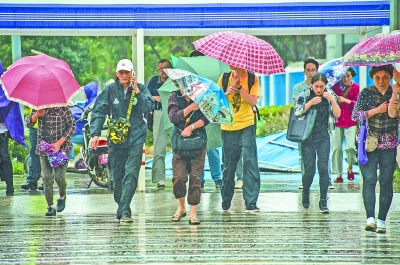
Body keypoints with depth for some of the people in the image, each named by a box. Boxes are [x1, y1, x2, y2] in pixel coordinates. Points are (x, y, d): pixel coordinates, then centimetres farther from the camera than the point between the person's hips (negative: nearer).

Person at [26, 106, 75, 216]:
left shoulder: (63, 108, -5)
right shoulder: (39, 108, 4)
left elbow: (72, 126, -4)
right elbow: (28, 123, 1)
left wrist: (59, 143, -13)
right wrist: (37, 114, -21)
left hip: (62, 148, -3)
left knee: (59, 176, -9)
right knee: (46, 177, -5)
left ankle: (62, 196, 23)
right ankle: (51, 207, 2)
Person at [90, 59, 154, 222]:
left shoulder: (141, 89, 3)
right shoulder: (110, 90, 3)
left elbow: (149, 107, -10)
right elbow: (98, 111, 0)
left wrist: (136, 91, -14)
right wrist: (95, 133, -10)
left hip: (136, 138, -1)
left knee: (131, 173, -13)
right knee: (117, 175, 7)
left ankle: (124, 210, -15)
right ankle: (121, 207, 24)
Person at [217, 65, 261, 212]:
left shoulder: (252, 79, 1)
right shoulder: (224, 78, 7)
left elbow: (253, 101, -9)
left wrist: (239, 86, -17)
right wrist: (226, 93, -13)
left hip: (246, 126, -2)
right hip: (228, 127, 2)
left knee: (250, 162, -10)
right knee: (229, 166, 7)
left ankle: (251, 203, -11)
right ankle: (226, 202, 20)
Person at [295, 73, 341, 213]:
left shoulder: (330, 95, 3)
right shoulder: (305, 94, -1)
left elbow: (337, 114, -3)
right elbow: (297, 112, -9)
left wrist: (332, 100, -18)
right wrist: (310, 103, -21)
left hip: (323, 137, 1)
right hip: (308, 137, -1)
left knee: (323, 168, -7)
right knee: (309, 169, 0)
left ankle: (323, 202, -3)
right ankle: (305, 193, 29)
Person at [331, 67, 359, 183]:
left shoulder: (355, 87, 5)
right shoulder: (336, 86, 8)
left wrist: (345, 100, -15)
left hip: (351, 122, -1)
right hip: (337, 121, 2)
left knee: (351, 146, -15)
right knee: (336, 148, -3)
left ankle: (350, 168, 13)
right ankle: (339, 175, 7)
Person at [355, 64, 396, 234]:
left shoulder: (395, 93, 9)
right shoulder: (366, 93, 5)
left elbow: (394, 115, 8)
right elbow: (355, 116, -2)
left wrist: (396, 108, -14)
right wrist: (377, 110, -10)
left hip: (389, 144, 1)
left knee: (386, 181, -2)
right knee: (369, 179, -9)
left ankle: (381, 220, 1)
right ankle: (370, 218, -11)